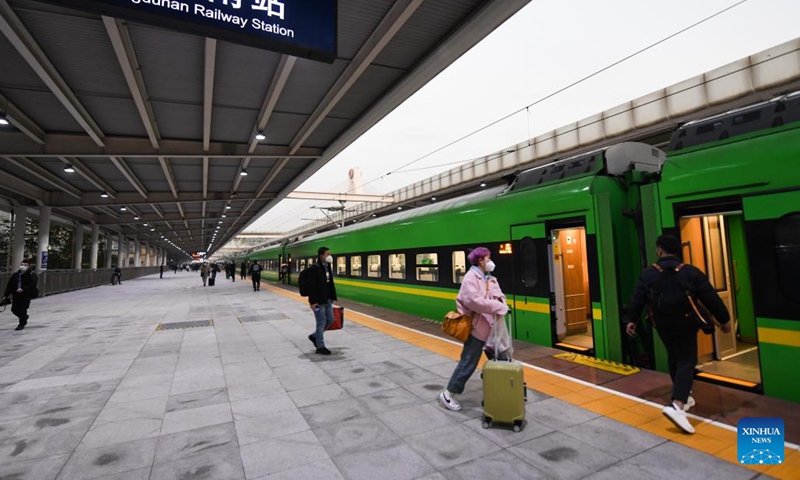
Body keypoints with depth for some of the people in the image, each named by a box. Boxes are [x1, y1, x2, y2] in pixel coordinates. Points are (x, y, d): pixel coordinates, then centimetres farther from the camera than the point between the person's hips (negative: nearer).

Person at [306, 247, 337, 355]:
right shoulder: (314, 268, -16)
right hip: (318, 301, -8)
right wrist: (312, 302, -21)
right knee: (321, 322, 0)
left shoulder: (328, 267, 10)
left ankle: (314, 336, 33)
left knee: (330, 319, 14)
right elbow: (311, 286, -19)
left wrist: (332, 297, 14)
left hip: (328, 300, 8)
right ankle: (320, 347, 14)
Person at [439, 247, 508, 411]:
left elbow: (500, 296, 13)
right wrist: (500, 307, -24)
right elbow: (473, 300, -28)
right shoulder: (471, 277, -15)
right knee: (468, 363, -3)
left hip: (491, 327, 9)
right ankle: (448, 394, 9)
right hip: (477, 326, -9)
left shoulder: (490, 278, 13)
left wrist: (501, 302, -13)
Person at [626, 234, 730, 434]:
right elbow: (710, 297, 0)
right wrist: (724, 319, 12)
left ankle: (682, 397, 36)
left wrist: (632, 320, 8)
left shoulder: (648, 273, -3)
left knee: (674, 358, 21)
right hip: (684, 323, -2)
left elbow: (637, 298, -3)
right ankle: (676, 406, -19)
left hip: (661, 323, 3)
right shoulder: (691, 272, -5)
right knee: (686, 362, -3)